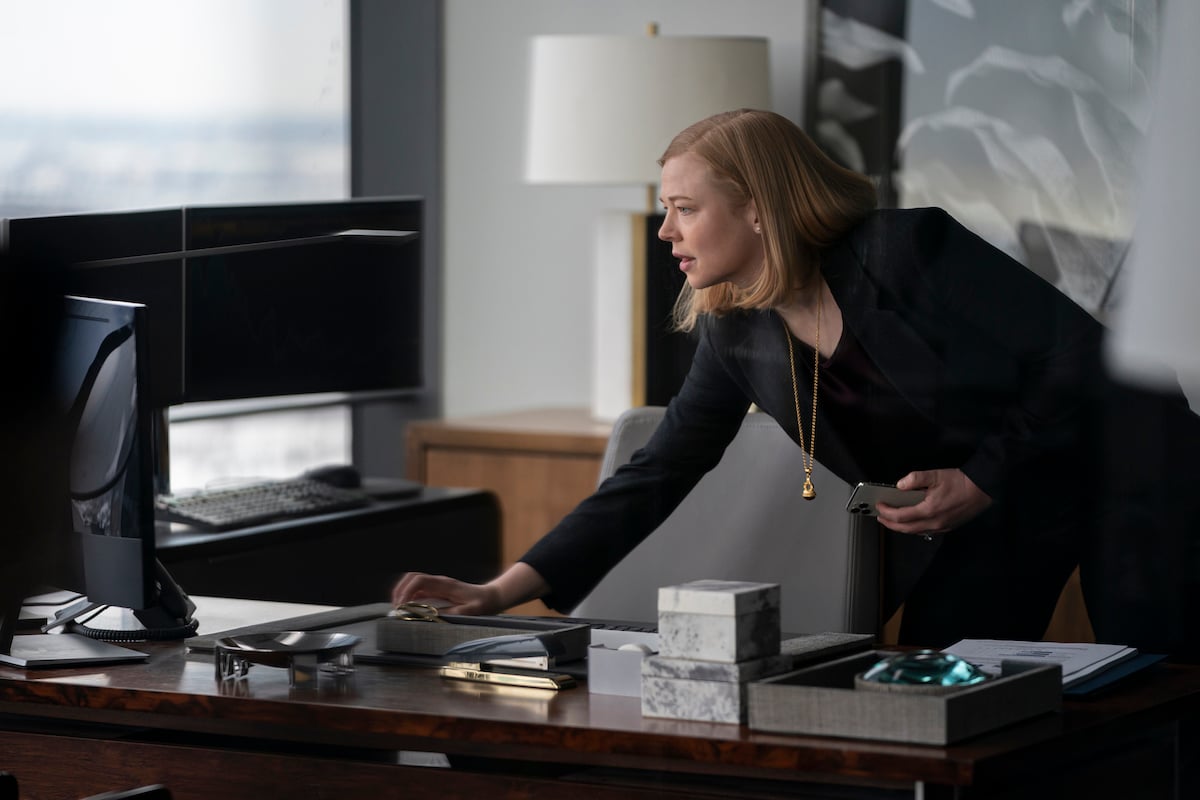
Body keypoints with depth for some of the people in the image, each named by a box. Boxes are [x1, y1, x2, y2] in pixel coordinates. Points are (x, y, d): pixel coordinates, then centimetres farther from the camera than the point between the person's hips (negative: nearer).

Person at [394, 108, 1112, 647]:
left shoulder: (906, 249, -22)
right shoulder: (736, 334, -3)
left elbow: (1078, 346, -19)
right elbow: (655, 480, -4)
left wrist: (983, 479, -24)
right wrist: (501, 593, -12)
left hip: (1023, 489, -6)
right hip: (924, 519, 6)